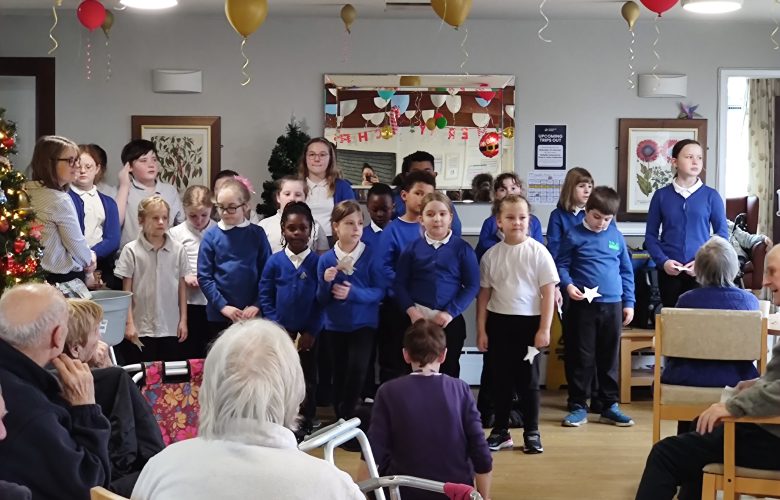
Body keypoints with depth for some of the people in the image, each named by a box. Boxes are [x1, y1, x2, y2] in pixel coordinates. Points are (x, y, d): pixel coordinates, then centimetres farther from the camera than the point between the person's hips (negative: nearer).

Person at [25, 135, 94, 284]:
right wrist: (89, 259, 8)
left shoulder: (28, 191, 5)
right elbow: (76, 243, -12)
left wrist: (88, 255, 4)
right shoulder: (60, 200, -20)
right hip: (66, 277, -8)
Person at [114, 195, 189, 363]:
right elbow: (127, 291, -2)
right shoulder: (131, 250, -5)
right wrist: (129, 323, -5)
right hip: (141, 328, -2)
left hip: (171, 327, 2)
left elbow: (182, 287, 7)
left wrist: (183, 320, 5)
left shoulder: (178, 250, 1)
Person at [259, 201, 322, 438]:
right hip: (281, 332, 1)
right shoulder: (275, 262, -4)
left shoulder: (318, 262, -6)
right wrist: (277, 328, -7)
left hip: (308, 332, 0)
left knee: (308, 379, 10)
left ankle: (306, 424, 22)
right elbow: (265, 297, -1)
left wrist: (312, 331, -9)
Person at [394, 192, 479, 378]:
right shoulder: (412, 248, 3)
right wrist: (410, 310, -12)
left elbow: (472, 286, -4)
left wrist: (450, 313, -13)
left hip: (450, 321, -1)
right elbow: (399, 283, 2)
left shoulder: (462, 249, -2)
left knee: (448, 372, 9)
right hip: (417, 319, 1)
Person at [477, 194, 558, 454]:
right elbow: (484, 294, 7)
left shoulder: (538, 252, -7)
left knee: (528, 378, 5)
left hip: (528, 321, -2)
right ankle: (501, 431, 21)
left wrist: (544, 329, -9)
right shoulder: (491, 255, 1)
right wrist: (481, 329, 4)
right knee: (500, 378, 10)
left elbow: (549, 292, -6)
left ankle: (531, 432, 17)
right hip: (498, 322, 3)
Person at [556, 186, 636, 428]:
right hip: (583, 305, -3)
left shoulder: (616, 236, 8)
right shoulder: (574, 235, -1)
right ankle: (578, 406, 12)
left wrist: (629, 302, 10)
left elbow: (627, 271, 13)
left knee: (610, 358, 10)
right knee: (581, 357, 2)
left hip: (613, 305, 3)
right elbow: (561, 265, 2)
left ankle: (609, 405, 20)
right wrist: (568, 285, -16)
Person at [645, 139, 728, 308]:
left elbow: (722, 234, 3)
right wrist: (663, 261, -9)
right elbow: (651, 234, 6)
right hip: (669, 270, 1)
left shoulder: (711, 196, 2)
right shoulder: (661, 195, 3)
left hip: (701, 271, -1)